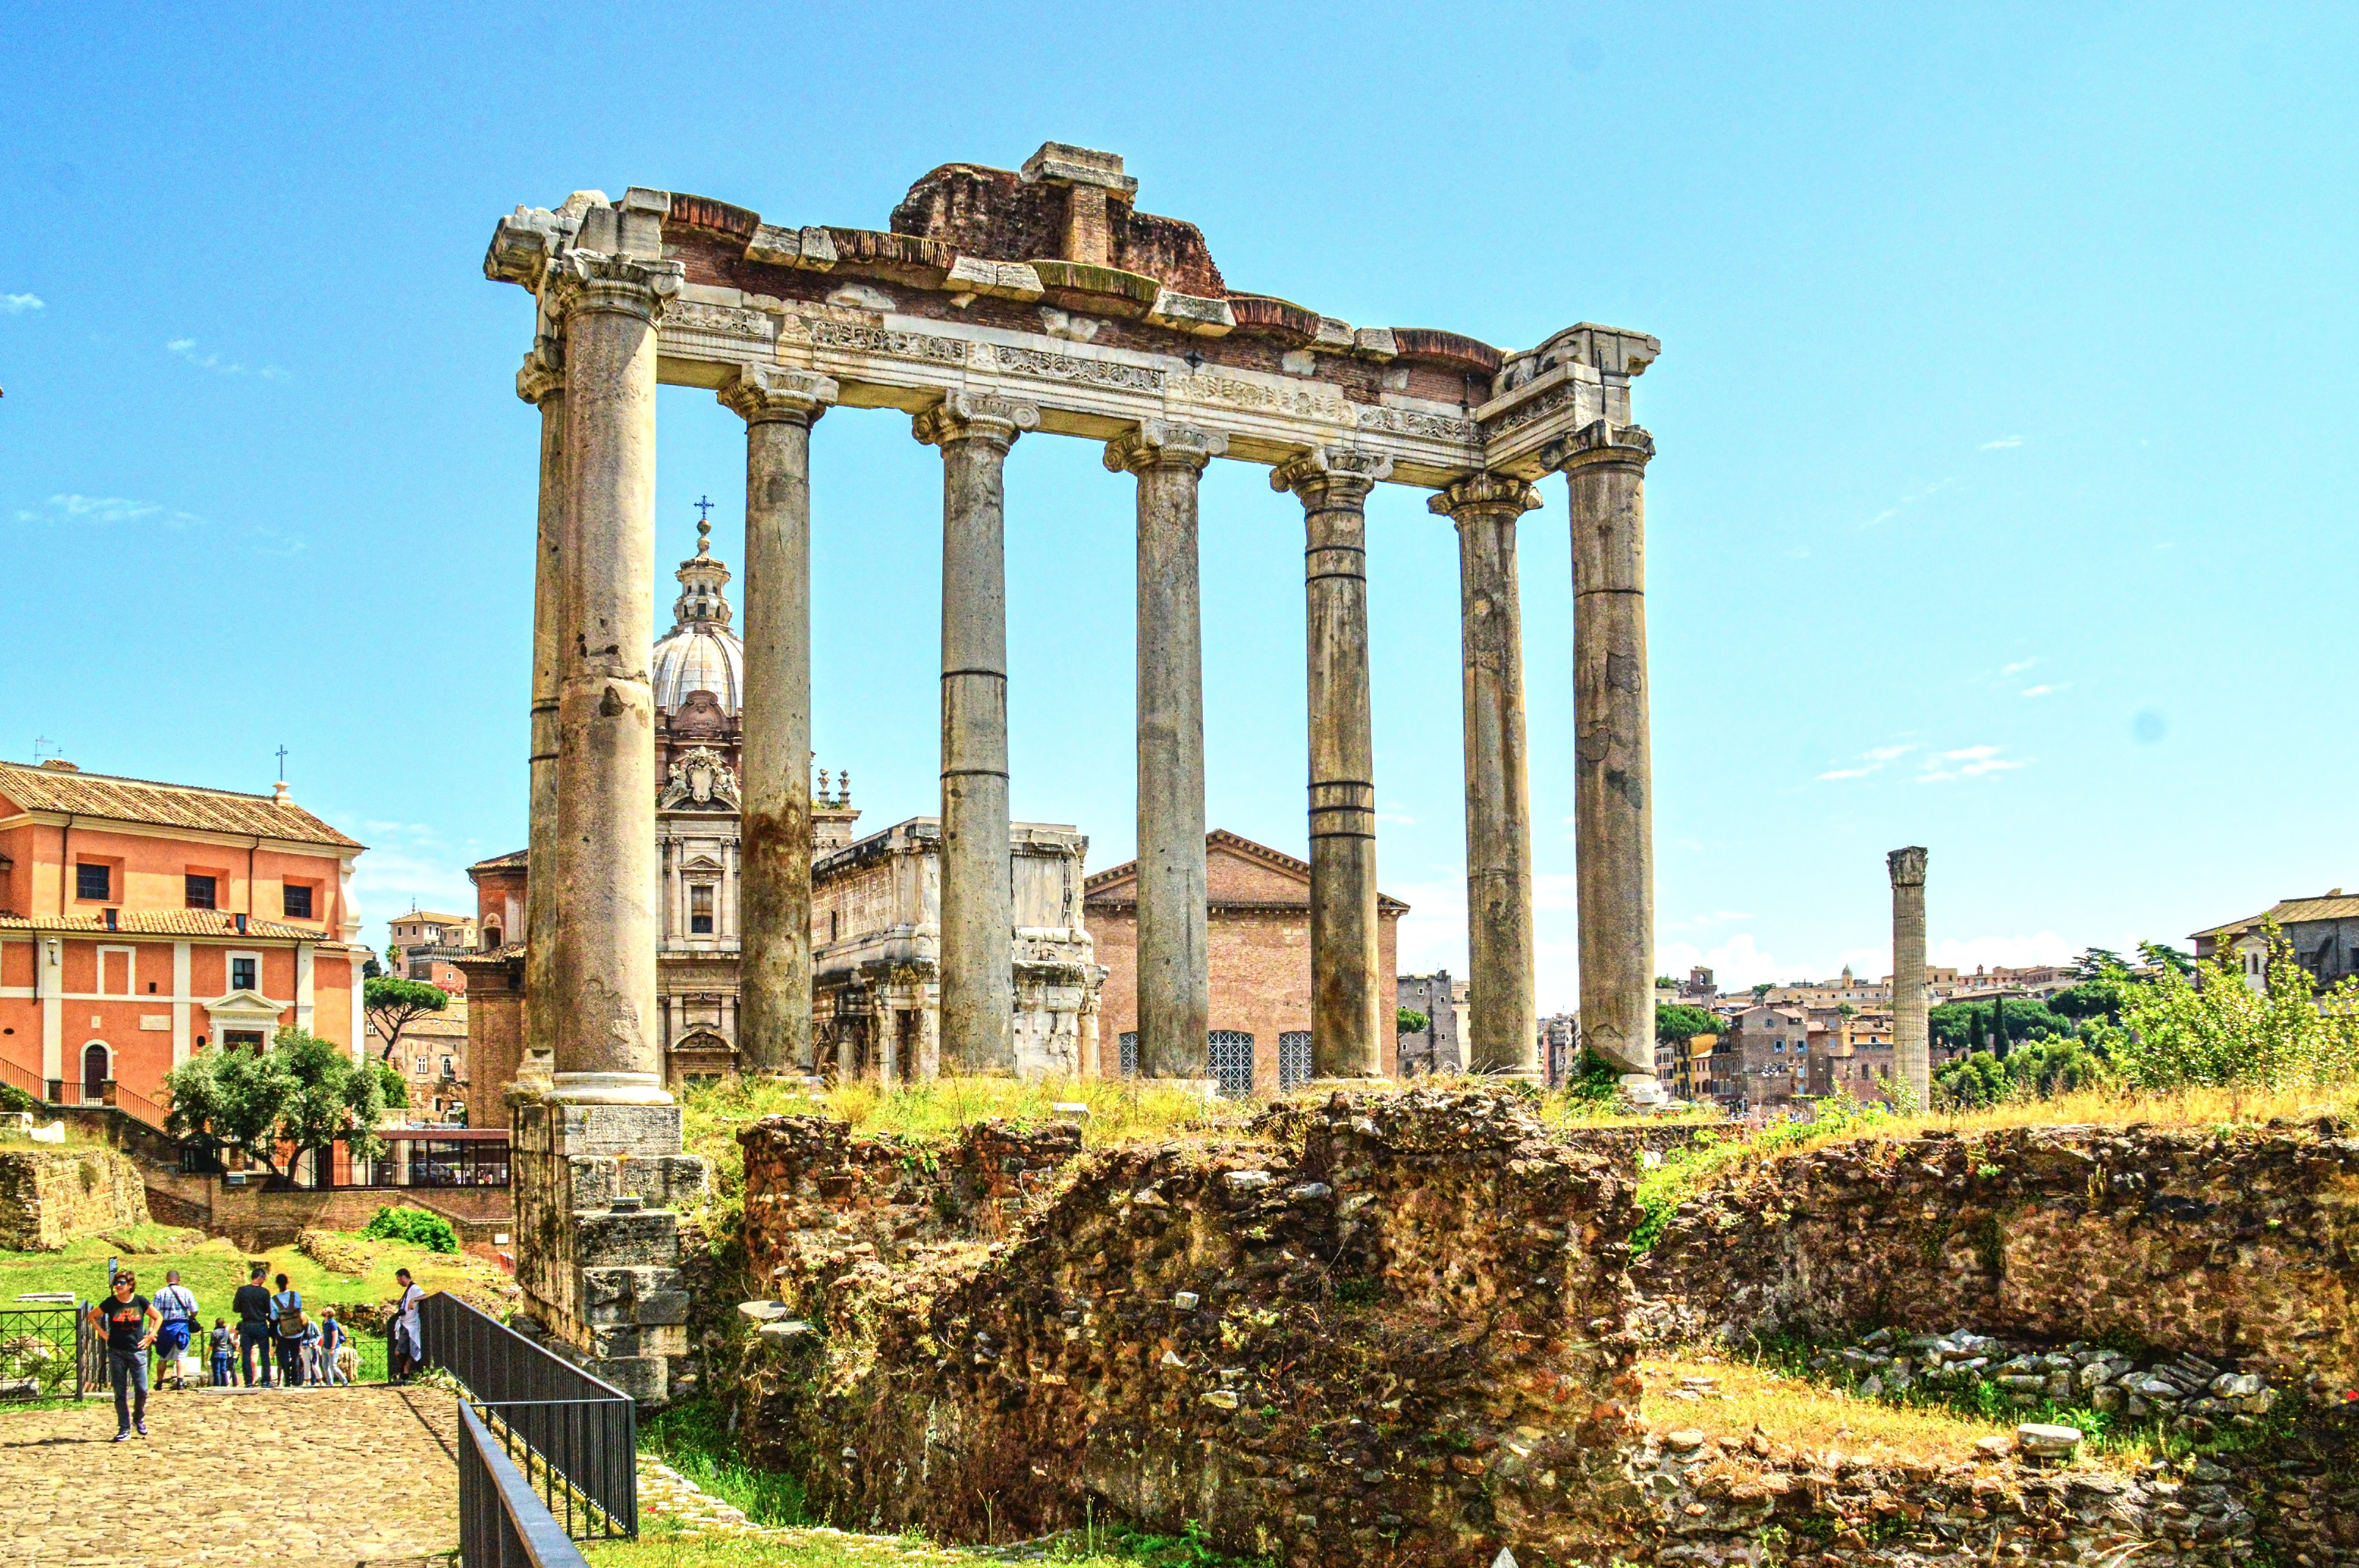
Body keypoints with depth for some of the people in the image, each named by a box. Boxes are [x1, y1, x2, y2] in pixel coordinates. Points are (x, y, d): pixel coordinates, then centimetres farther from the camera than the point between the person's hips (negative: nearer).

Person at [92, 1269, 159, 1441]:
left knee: (142, 1390, -2)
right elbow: (92, 1317, 12)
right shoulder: (111, 1303, -2)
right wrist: (103, 1333, 3)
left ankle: (139, 1419, 24)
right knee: (120, 1393, 2)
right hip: (116, 1352, 0)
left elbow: (158, 1318, 10)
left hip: (137, 1351, 0)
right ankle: (124, 1429, 9)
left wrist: (150, 1336, 1)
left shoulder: (140, 1302, -2)